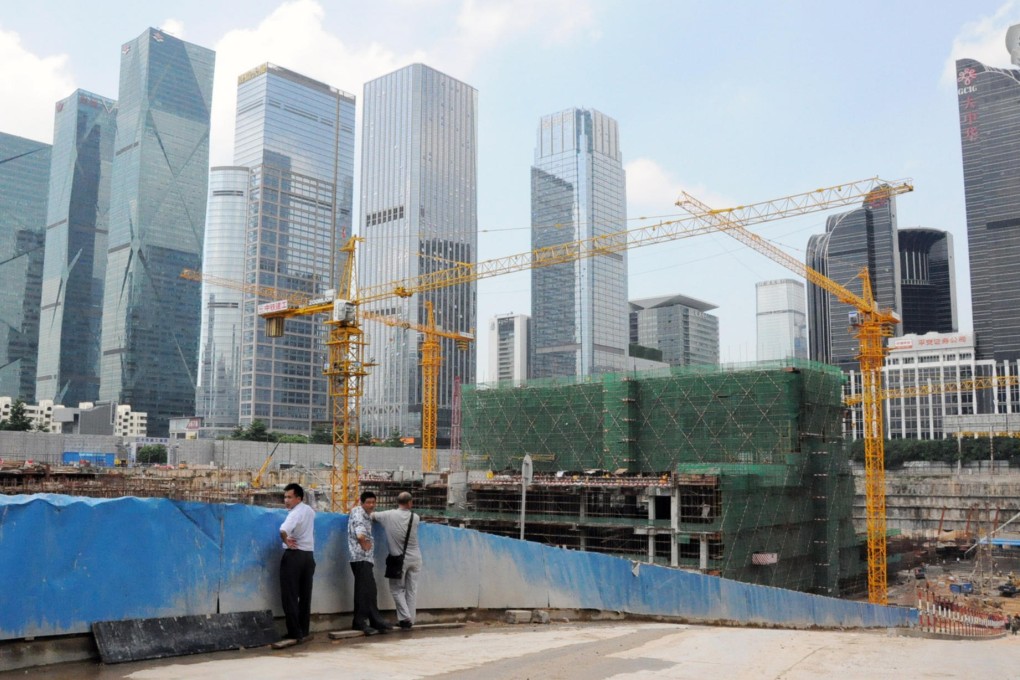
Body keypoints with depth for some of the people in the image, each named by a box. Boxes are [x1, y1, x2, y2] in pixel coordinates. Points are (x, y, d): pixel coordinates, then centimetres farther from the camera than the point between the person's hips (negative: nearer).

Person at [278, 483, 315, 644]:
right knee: (305, 596, 11)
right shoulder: (310, 510, 11)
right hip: (309, 555, 8)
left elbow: (283, 530, -36)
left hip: (293, 555, -8)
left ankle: (295, 634, -4)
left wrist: (286, 541, -17)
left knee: (290, 596, -2)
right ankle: (304, 631, 13)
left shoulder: (295, 514, -15)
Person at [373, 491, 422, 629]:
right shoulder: (415, 518, -4)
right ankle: (410, 620, 13)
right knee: (411, 590, 10)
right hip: (414, 558, 3)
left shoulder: (389, 515, -10)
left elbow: (372, 516, 1)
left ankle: (405, 617, -1)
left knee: (397, 589, 10)